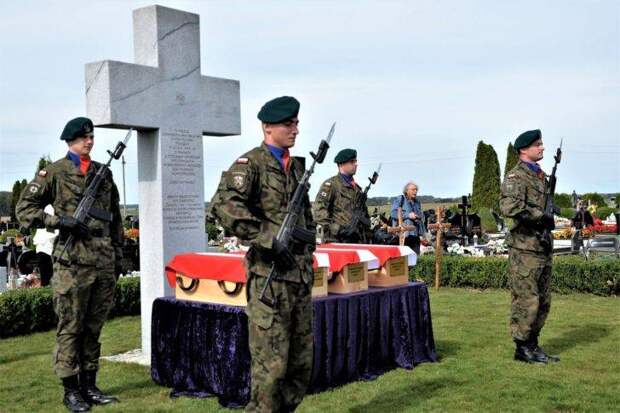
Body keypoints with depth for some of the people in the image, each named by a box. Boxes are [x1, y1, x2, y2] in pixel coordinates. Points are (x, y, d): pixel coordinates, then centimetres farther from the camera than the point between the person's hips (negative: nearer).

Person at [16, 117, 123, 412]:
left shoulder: (104, 172, 15)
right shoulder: (54, 172, 1)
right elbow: (24, 209, -1)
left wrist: (118, 253, 16)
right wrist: (58, 221, -13)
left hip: (104, 263, 5)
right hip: (73, 263, -5)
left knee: (94, 328, 11)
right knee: (70, 328, 1)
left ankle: (89, 385, 20)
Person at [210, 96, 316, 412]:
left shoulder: (297, 166, 16)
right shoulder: (251, 164, -8)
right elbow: (223, 206, -23)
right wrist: (267, 240, -23)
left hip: (301, 275, 8)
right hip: (269, 277, -8)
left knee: (301, 362, 13)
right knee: (271, 364, -5)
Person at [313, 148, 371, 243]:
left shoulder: (357, 188, 23)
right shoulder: (330, 184, 0)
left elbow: (365, 214, 28)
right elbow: (319, 210, -11)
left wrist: (368, 238, 18)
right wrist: (338, 229, -19)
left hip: (357, 242, 7)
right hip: (336, 241, -7)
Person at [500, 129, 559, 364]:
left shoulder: (541, 176, 17)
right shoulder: (516, 177, -11)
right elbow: (508, 207, -27)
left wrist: (551, 214, 10)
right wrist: (541, 217, -21)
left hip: (543, 247, 9)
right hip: (525, 249, -9)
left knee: (543, 301, 13)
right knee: (526, 301, -5)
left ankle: (532, 345, 23)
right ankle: (522, 348, 6)